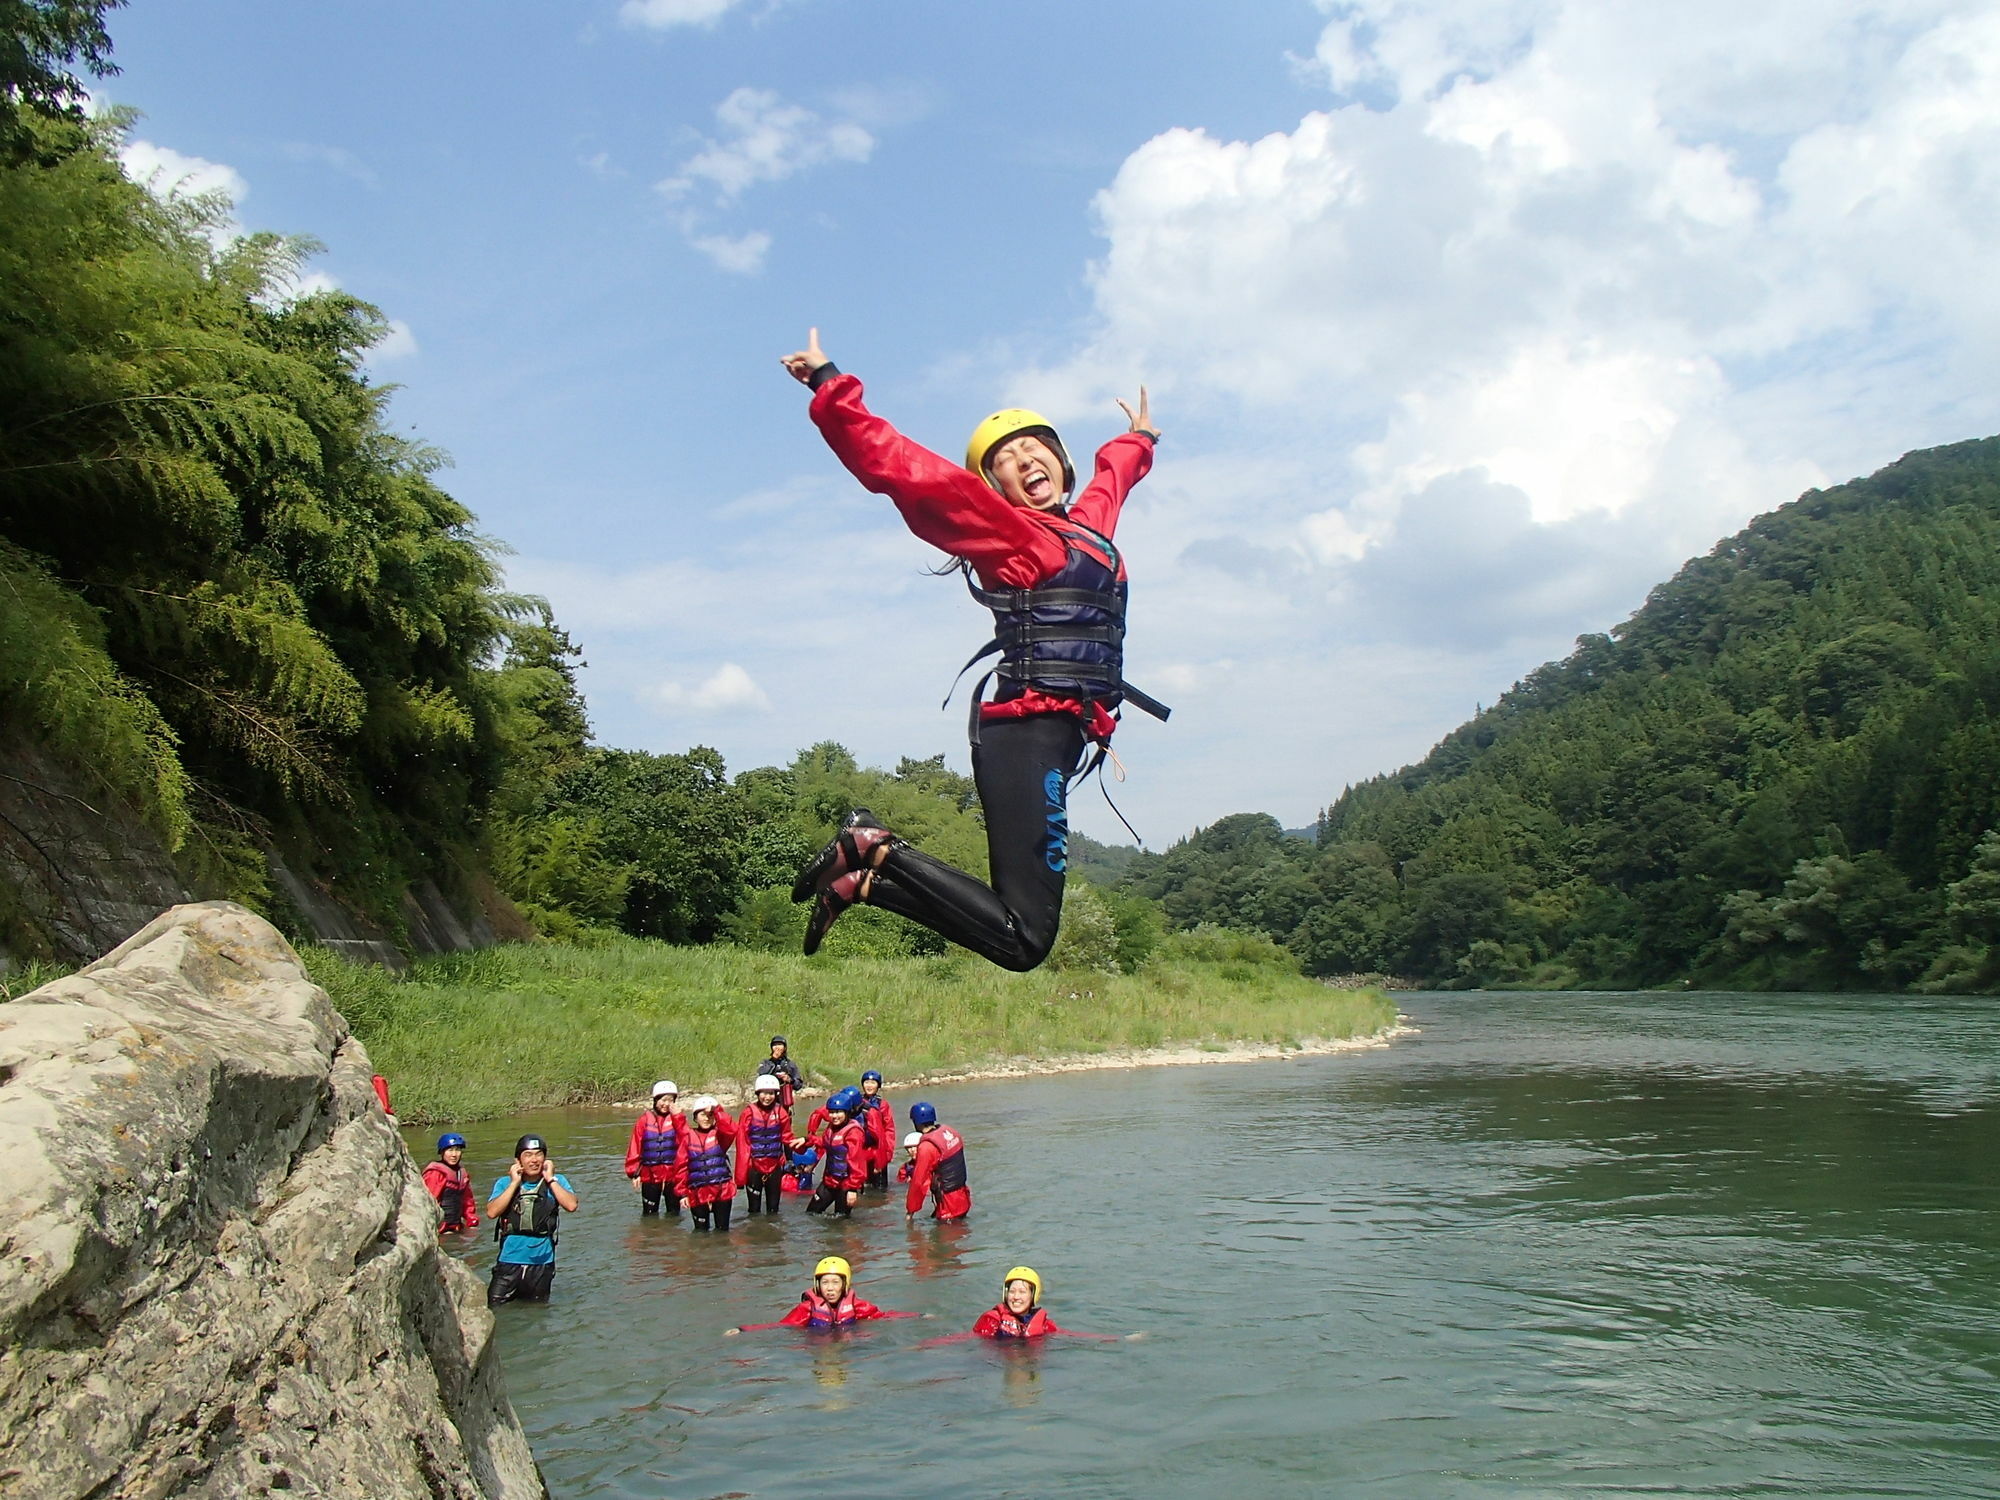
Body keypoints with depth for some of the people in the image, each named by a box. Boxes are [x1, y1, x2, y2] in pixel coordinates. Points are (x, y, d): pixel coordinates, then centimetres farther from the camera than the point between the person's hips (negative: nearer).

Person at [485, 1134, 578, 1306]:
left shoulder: (556, 1181, 4)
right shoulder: (505, 1183, 5)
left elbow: (571, 1206, -14)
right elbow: (492, 1212, -12)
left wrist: (550, 1179, -10)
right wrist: (514, 1183, -11)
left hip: (542, 1263, 0)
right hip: (510, 1260, 0)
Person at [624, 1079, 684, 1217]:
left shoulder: (677, 1118, 1)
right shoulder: (644, 1120, 0)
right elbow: (635, 1148, 1)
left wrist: (677, 1116, -18)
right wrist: (634, 1172, -3)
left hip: (673, 1176, 0)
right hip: (650, 1176, 0)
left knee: (674, 1214, 11)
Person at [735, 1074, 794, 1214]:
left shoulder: (781, 1112, -1)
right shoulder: (749, 1112, -8)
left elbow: (787, 1137, 7)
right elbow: (742, 1142, -7)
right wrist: (741, 1174, -9)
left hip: (775, 1166, 2)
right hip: (754, 1166, -2)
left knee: (773, 1208, 13)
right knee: (754, 1209, 8)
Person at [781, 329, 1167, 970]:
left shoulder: (1086, 522, 24)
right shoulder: (1002, 529, 2)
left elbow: (1112, 476, 47)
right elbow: (899, 464, -7)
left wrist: (1138, 440, 65)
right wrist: (832, 389, -11)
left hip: (1056, 733, 8)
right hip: (1028, 729, -8)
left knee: (1023, 929, 1)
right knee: (1023, 940, -15)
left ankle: (864, 872, 10)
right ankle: (878, 851, -2)